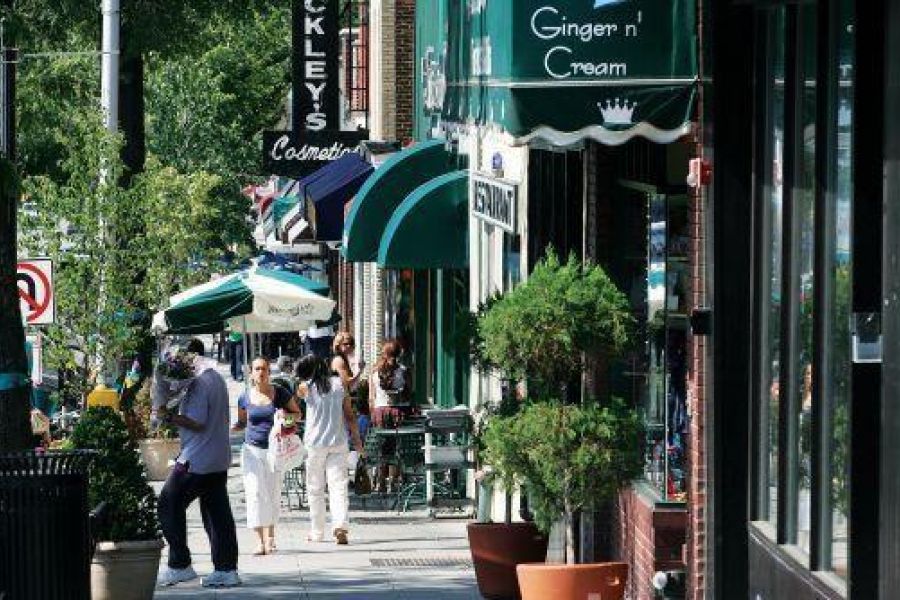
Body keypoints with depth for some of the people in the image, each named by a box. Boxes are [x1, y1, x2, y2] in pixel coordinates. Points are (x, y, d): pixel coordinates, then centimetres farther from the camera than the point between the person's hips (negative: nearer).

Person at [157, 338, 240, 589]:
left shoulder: (199, 383, -17)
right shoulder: (217, 378, 14)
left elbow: (197, 422, -22)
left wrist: (169, 417, -16)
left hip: (197, 461, -9)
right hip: (220, 459, 9)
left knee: (169, 507, 0)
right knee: (218, 512, 9)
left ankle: (180, 566, -1)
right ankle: (227, 570, 8)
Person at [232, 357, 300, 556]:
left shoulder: (280, 393, -2)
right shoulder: (245, 397, 2)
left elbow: (297, 413, 8)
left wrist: (287, 415, -14)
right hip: (252, 449, 0)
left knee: (273, 493, 6)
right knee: (256, 492, -10)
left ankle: (270, 535, 25)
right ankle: (261, 540, -10)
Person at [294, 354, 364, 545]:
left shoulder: (306, 387, -6)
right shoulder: (339, 384, 1)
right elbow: (349, 416, 3)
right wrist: (357, 438, 11)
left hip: (315, 443, -1)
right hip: (338, 443, 1)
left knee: (315, 489, 11)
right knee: (339, 486, -2)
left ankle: (317, 532, 16)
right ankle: (340, 525, -21)